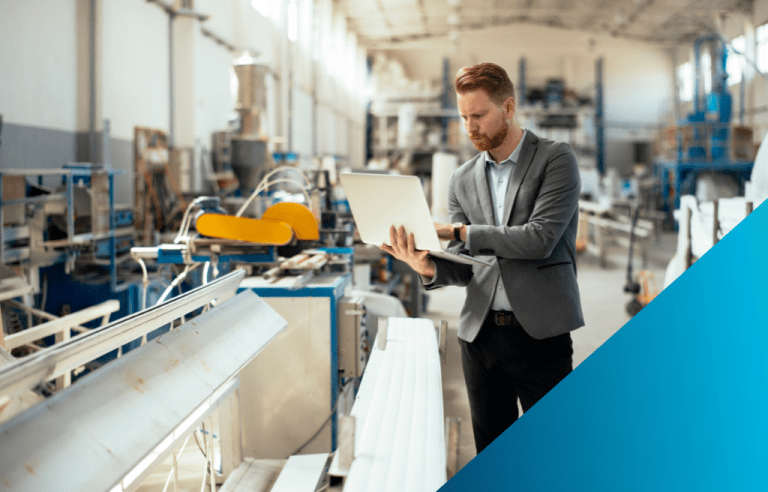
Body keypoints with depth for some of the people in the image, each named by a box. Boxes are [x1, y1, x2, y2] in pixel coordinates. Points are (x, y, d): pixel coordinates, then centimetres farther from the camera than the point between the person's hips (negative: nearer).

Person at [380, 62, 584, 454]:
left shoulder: (556, 159, -3)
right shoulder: (463, 180, 11)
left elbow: (540, 240, -16)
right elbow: (464, 267, 9)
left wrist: (459, 231, -14)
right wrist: (429, 267, -14)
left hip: (539, 333, -4)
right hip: (480, 334, 5)